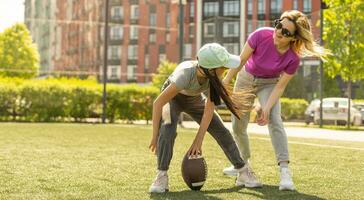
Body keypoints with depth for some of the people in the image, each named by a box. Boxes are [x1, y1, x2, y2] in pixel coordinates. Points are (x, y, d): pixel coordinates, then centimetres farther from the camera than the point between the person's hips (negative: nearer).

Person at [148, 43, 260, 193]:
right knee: (168, 127, -32)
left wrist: (198, 139, -29)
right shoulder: (185, 74, -43)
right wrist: (155, 136, -33)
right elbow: (158, 103, -36)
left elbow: (209, 108, -24)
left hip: (195, 100, 4)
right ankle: (161, 176, -24)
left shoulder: (214, 75, -30)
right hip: (173, 98, -4)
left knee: (222, 131, -6)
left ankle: (243, 172, 7)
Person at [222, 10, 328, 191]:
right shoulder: (260, 36, -30)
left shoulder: (292, 59, -29)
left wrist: (267, 109, -32)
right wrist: (225, 83, -11)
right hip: (246, 78, 2)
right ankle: (244, 163, 36)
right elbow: (240, 61, -18)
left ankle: (285, 171, -29)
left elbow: (280, 87, -20)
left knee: (274, 119, -27)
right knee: (237, 126, 9)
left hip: (269, 84, -2)